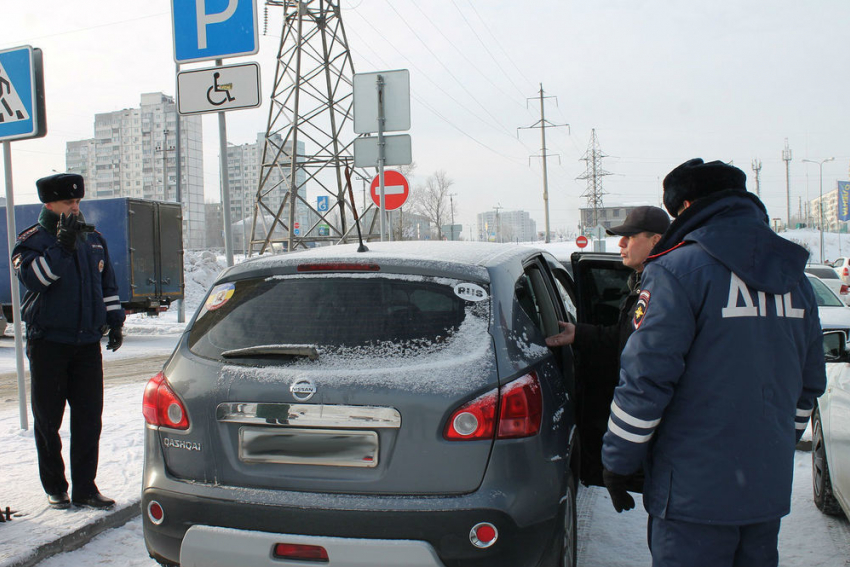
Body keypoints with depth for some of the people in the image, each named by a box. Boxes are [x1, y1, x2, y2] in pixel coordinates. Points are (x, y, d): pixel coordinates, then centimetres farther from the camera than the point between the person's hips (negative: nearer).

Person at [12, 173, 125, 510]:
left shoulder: (93, 239, 12)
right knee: (48, 419, 5)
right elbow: (32, 277, -22)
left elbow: (108, 286, 19)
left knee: (89, 418, 3)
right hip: (48, 343, -3)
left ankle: (85, 488, 12)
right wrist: (62, 246, -28)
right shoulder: (33, 240, -2)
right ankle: (55, 488, 19)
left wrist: (114, 322, 14)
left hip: (88, 343, 4)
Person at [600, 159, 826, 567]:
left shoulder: (677, 270, -14)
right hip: (770, 488, 7)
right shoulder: (793, 277, 10)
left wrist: (617, 463, -7)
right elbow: (808, 384, 16)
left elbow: (645, 381, -17)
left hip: (695, 491, -7)